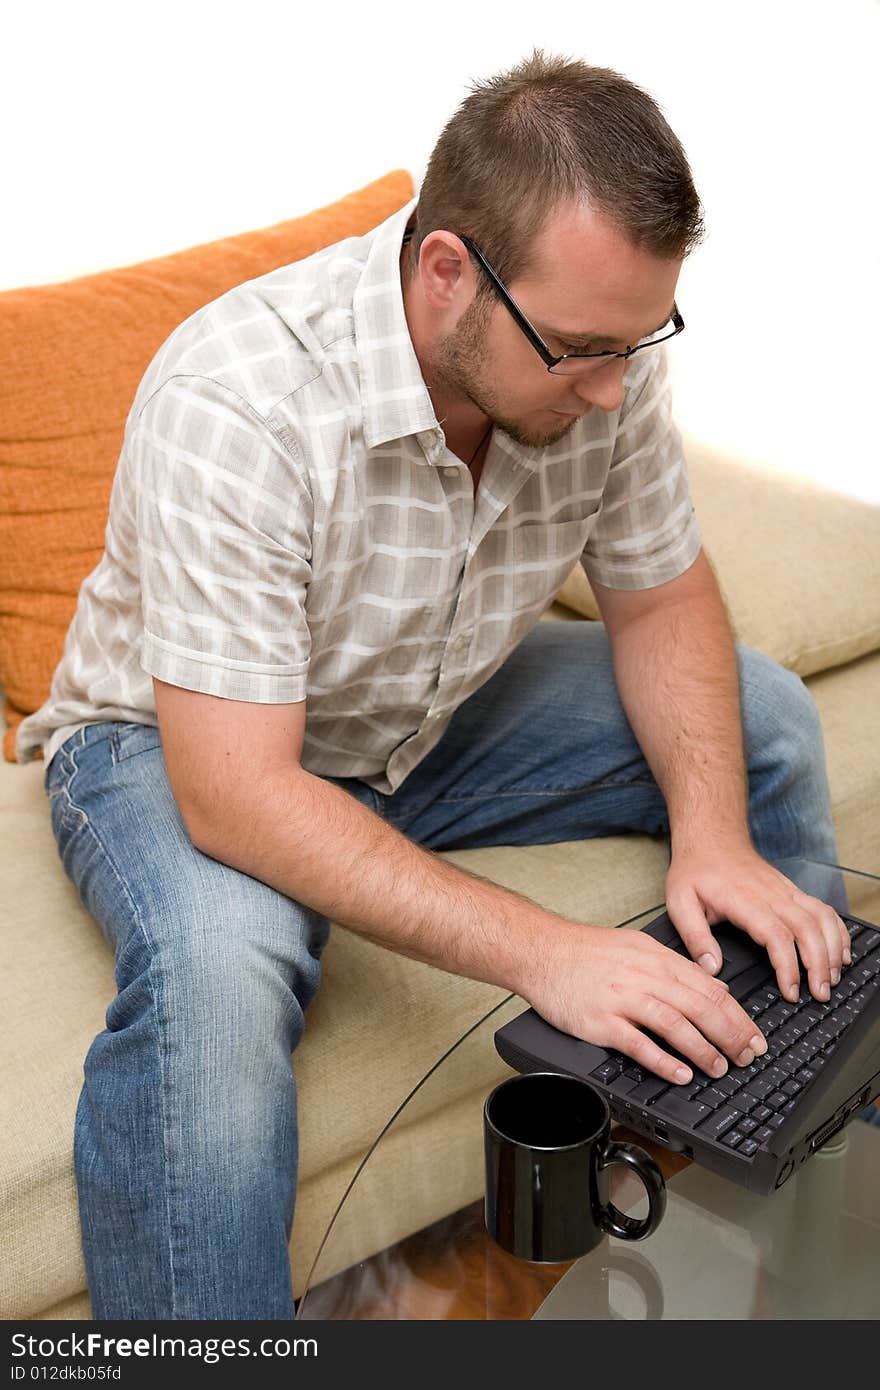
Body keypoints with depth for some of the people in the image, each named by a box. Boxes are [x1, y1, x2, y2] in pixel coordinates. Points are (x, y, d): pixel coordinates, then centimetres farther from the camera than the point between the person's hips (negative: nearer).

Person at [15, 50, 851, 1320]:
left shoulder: (605, 356, -16)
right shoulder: (234, 406, -35)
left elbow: (662, 599, -3)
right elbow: (236, 796, -36)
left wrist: (712, 833, -20)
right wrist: (542, 952, -41)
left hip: (440, 714, 6)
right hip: (183, 744, -6)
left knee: (765, 720, 0)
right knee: (215, 969, -39)